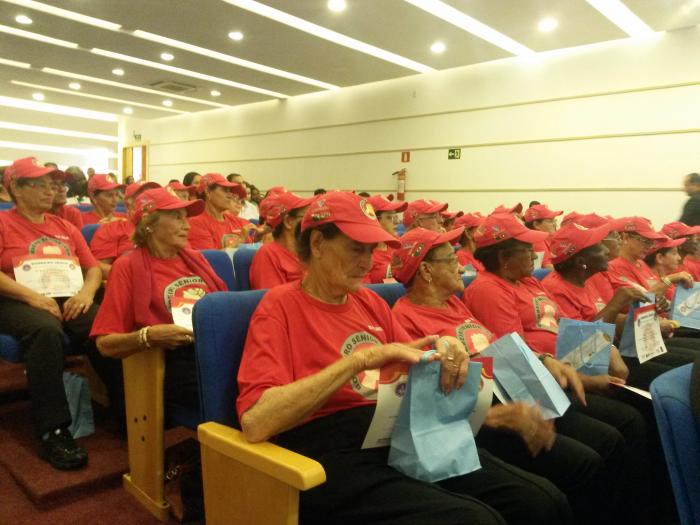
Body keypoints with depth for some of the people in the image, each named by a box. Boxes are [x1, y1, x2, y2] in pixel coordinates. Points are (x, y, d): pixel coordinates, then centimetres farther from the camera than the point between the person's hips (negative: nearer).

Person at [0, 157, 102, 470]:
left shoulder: (64, 227, 20)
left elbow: (92, 267, 16)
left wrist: (87, 292, -6)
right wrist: (32, 296, -20)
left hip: (68, 300, 4)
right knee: (46, 330, -39)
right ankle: (53, 432, -34)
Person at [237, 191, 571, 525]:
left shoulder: (370, 301, 16)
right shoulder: (280, 306, -4)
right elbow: (255, 421, -18)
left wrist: (445, 348, -1)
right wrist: (359, 359, -21)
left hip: (406, 435, 7)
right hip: (337, 453, -6)